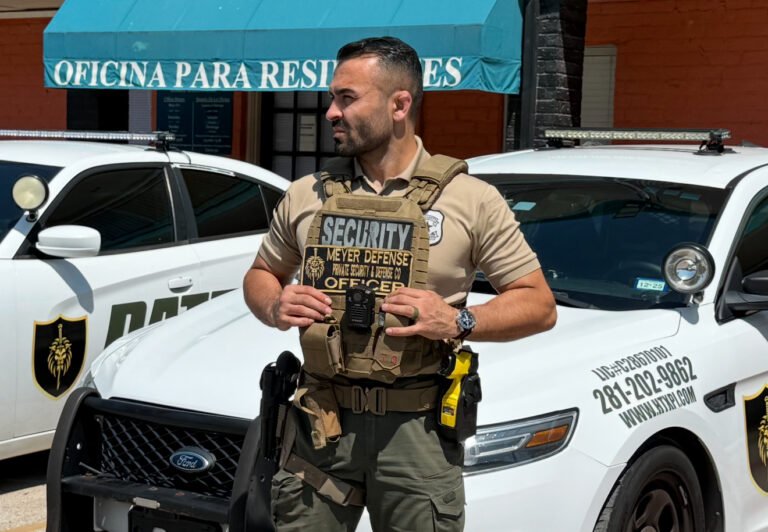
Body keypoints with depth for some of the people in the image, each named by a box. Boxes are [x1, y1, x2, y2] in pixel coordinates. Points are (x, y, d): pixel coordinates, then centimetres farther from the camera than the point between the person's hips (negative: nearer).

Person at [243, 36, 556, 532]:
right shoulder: (306, 195, 9)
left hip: (418, 429, -2)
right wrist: (274, 308, -2)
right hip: (322, 423, 3)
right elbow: (261, 274, 22)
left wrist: (458, 321, -16)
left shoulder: (470, 200, -1)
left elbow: (540, 305, 0)